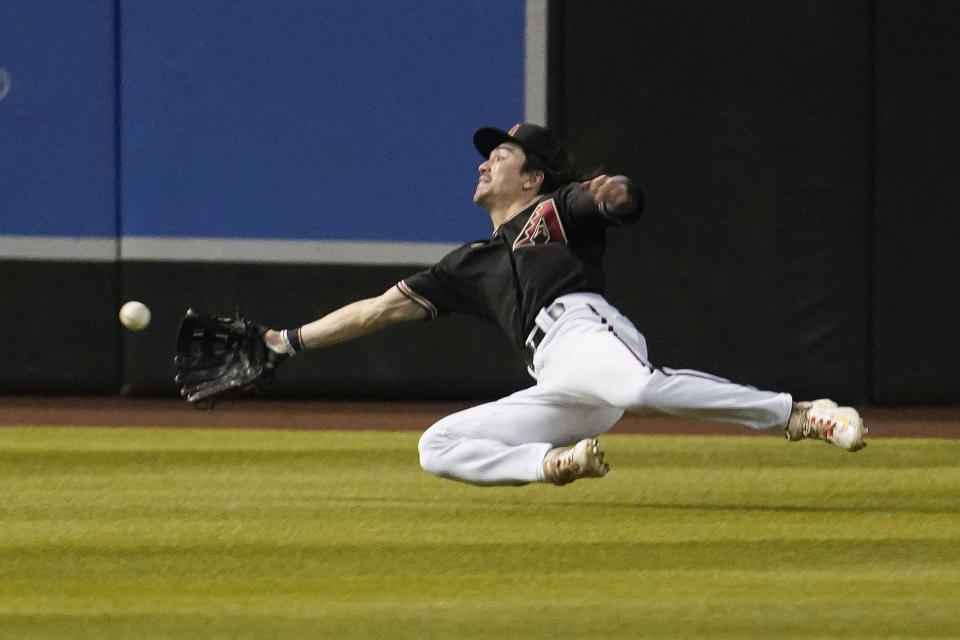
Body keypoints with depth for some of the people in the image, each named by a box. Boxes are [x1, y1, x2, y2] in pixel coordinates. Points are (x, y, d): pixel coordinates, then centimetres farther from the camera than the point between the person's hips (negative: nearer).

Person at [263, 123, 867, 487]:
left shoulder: (558, 209, 19)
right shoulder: (474, 264, 35)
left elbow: (626, 200, 0)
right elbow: (388, 305, 37)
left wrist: (612, 190, -23)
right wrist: (291, 340, 35)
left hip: (588, 330, -6)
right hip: (556, 387, 6)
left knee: (643, 387, -40)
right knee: (438, 446, -1)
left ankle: (806, 416, -38)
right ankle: (558, 462, -13)